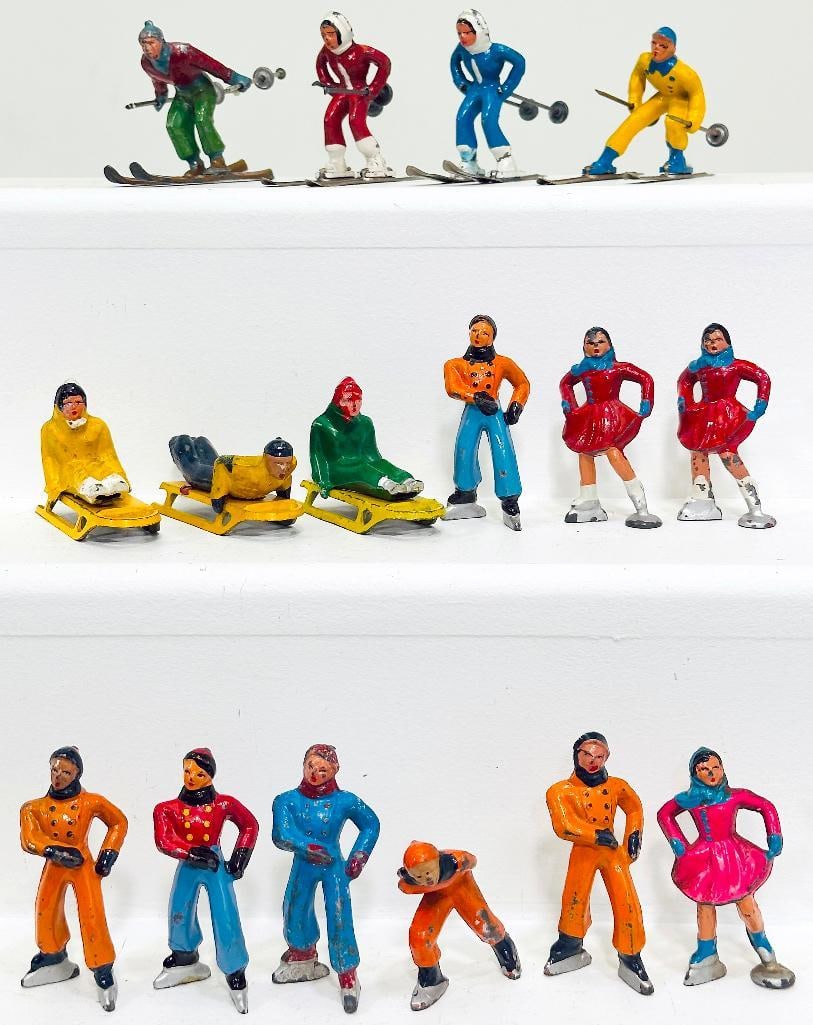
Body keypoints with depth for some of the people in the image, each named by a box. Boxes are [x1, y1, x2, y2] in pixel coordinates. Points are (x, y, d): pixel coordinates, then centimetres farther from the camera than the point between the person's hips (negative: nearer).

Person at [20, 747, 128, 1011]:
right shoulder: (36, 808, -7)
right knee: (46, 913, 14)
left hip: (84, 865, -3)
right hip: (54, 867, 3)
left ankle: (103, 971, 1)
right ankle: (53, 957, 40)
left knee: (92, 916, -11)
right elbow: (29, 838, -18)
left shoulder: (91, 802, -11)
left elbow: (118, 822, 2)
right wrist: (55, 850, -32)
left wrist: (108, 854, -4)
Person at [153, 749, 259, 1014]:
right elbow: (164, 840, -19)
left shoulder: (224, 804, -8)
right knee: (179, 916, 15)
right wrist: (192, 852, -29)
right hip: (187, 868, 2)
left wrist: (240, 856, -1)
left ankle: (235, 974, 8)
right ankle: (184, 957, 44)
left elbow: (250, 825, 6)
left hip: (216, 867, -2)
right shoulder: (169, 809, -7)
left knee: (226, 920, -8)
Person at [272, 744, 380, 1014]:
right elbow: (281, 834, -23)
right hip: (303, 867, 2)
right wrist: (308, 847, -34)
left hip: (334, 867, -2)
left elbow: (371, 824, 4)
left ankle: (347, 974, -1)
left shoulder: (344, 801, -11)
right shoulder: (288, 800, -11)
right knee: (295, 912, 18)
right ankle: (304, 954, 48)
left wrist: (358, 857, -1)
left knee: (339, 917, -11)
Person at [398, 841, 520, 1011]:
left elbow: (471, 860, -18)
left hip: (460, 883, -1)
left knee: (483, 924, -2)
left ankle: (503, 946, 36)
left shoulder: (456, 862, -43)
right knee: (419, 935, -14)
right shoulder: (406, 884, -36)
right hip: (435, 894, 1)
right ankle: (430, 979, 13)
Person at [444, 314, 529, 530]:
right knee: (464, 450, -13)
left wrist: (516, 406, 7)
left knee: (503, 453, -14)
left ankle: (510, 503, -13)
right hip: (472, 412, 1)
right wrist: (477, 398, -19)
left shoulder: (502, 363, 13)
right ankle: (466, 494, 11)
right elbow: (453, 387, -8)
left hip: (495, 412, 0)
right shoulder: (456, 364, 10)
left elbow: (522, 384, 23)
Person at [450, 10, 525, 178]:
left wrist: (506, 87, -12)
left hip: (493, 90, -6)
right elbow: (454, 62, 20)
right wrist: (460, 82, 10)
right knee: (462, 118, -11)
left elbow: (519, 62, -14)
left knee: (488, 120, -25)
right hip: (475, 89, 6)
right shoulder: (462, 49, -4)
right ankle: (469, 164, -4)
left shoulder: (496, 50, -20)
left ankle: (506, 163, -21)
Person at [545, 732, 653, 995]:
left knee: (627, 904, -4)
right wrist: (596, 835, -24)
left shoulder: (616, 786, -2)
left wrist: (634, 835, 7)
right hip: (583, 852, -1)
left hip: (613, 850, 1)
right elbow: (564, 825, -24)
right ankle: (571, 948, 32)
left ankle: (630, 960, 10)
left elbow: (634, 808, 17)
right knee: (574, 901, 6)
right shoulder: (561, 792, -12)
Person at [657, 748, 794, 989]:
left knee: (746, 903, -3)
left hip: (734, 855, -2)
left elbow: (766, 807, 3)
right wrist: (679, 845, 3)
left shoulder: (735, 796, -8)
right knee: (705, 905, 8)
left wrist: (775, 841, -1)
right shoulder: (690, 799, -2)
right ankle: (707, 957, 21)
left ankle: (767, 957, 12)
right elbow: (665, 814, 12)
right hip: (704, 858, 2)